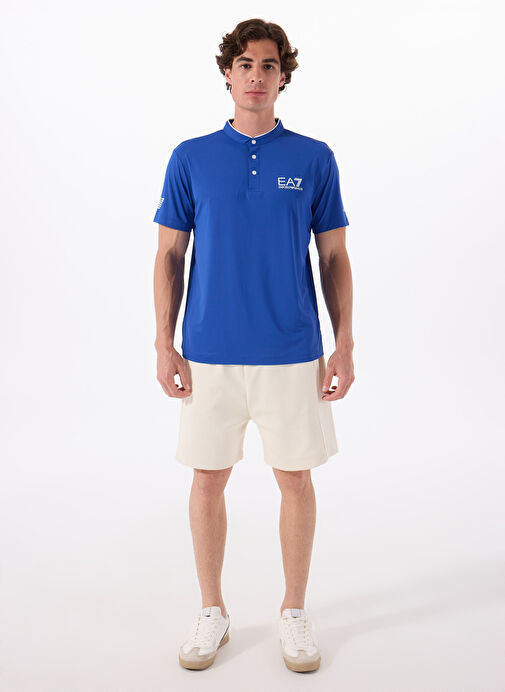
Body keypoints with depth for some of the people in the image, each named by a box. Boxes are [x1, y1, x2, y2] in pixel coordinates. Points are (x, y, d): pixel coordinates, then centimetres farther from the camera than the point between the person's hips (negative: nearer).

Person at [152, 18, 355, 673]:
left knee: (295, 477, 7)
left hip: (293, 352, 0)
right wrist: (164, 344, -4)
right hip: (209, 354, 1)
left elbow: (335, 258, 5)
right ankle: (212, 611, 27)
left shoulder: (315, 159, 3)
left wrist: (345, 345, -3)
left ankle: (295, 611, 26)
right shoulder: (191, 158, 4)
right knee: (208, 477, 8)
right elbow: (169, 256, 4)